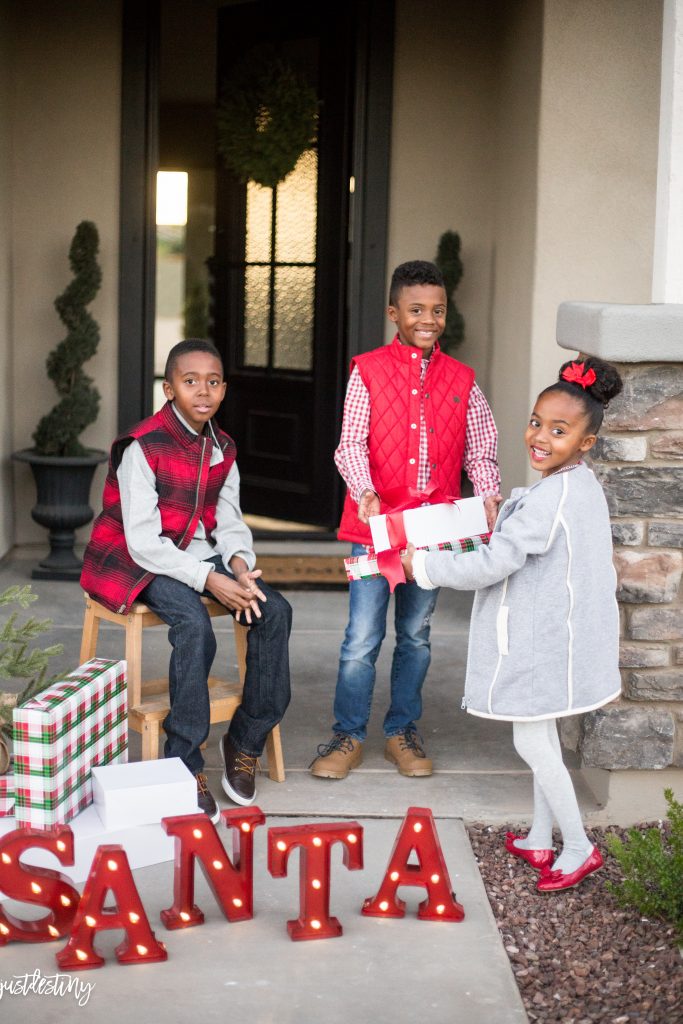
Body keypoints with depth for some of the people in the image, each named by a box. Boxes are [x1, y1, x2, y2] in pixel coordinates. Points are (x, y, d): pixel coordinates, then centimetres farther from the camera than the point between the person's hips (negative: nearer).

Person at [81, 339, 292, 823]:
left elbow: (229, 522, 7)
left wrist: (240, 564, -16)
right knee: (194, 623, -33)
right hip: (142, 562, -7)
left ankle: (247, 740, 0)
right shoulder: (142, 447, -16)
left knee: (275, 611, -14)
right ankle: (185, 764, -24)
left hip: (203, 554, 7)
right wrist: (208, 580, -28)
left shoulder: (222, 448, 7)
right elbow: (143, 541, -21)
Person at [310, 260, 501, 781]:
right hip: (374, 524, -3)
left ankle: (403, 732, 26)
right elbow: (352, 444, -7)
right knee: (362, 637, -1)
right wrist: (365, 492, -25)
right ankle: (348, 736, 14)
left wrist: (489, 495, -13)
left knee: (416, 635, 13)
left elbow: (480, 450, 5)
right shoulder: (368, 371, -1)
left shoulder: (461, 380, 7)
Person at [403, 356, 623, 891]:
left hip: (545, 640, -10)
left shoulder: (550, 497, -24)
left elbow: (493, 564, -25)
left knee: (530, 740, 1)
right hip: (551, 632, 10)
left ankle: (579, 848, 11)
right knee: (541, 736, 19)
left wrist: (423, 565, -14)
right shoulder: (583, 487, 7)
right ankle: (540, 840, 30)